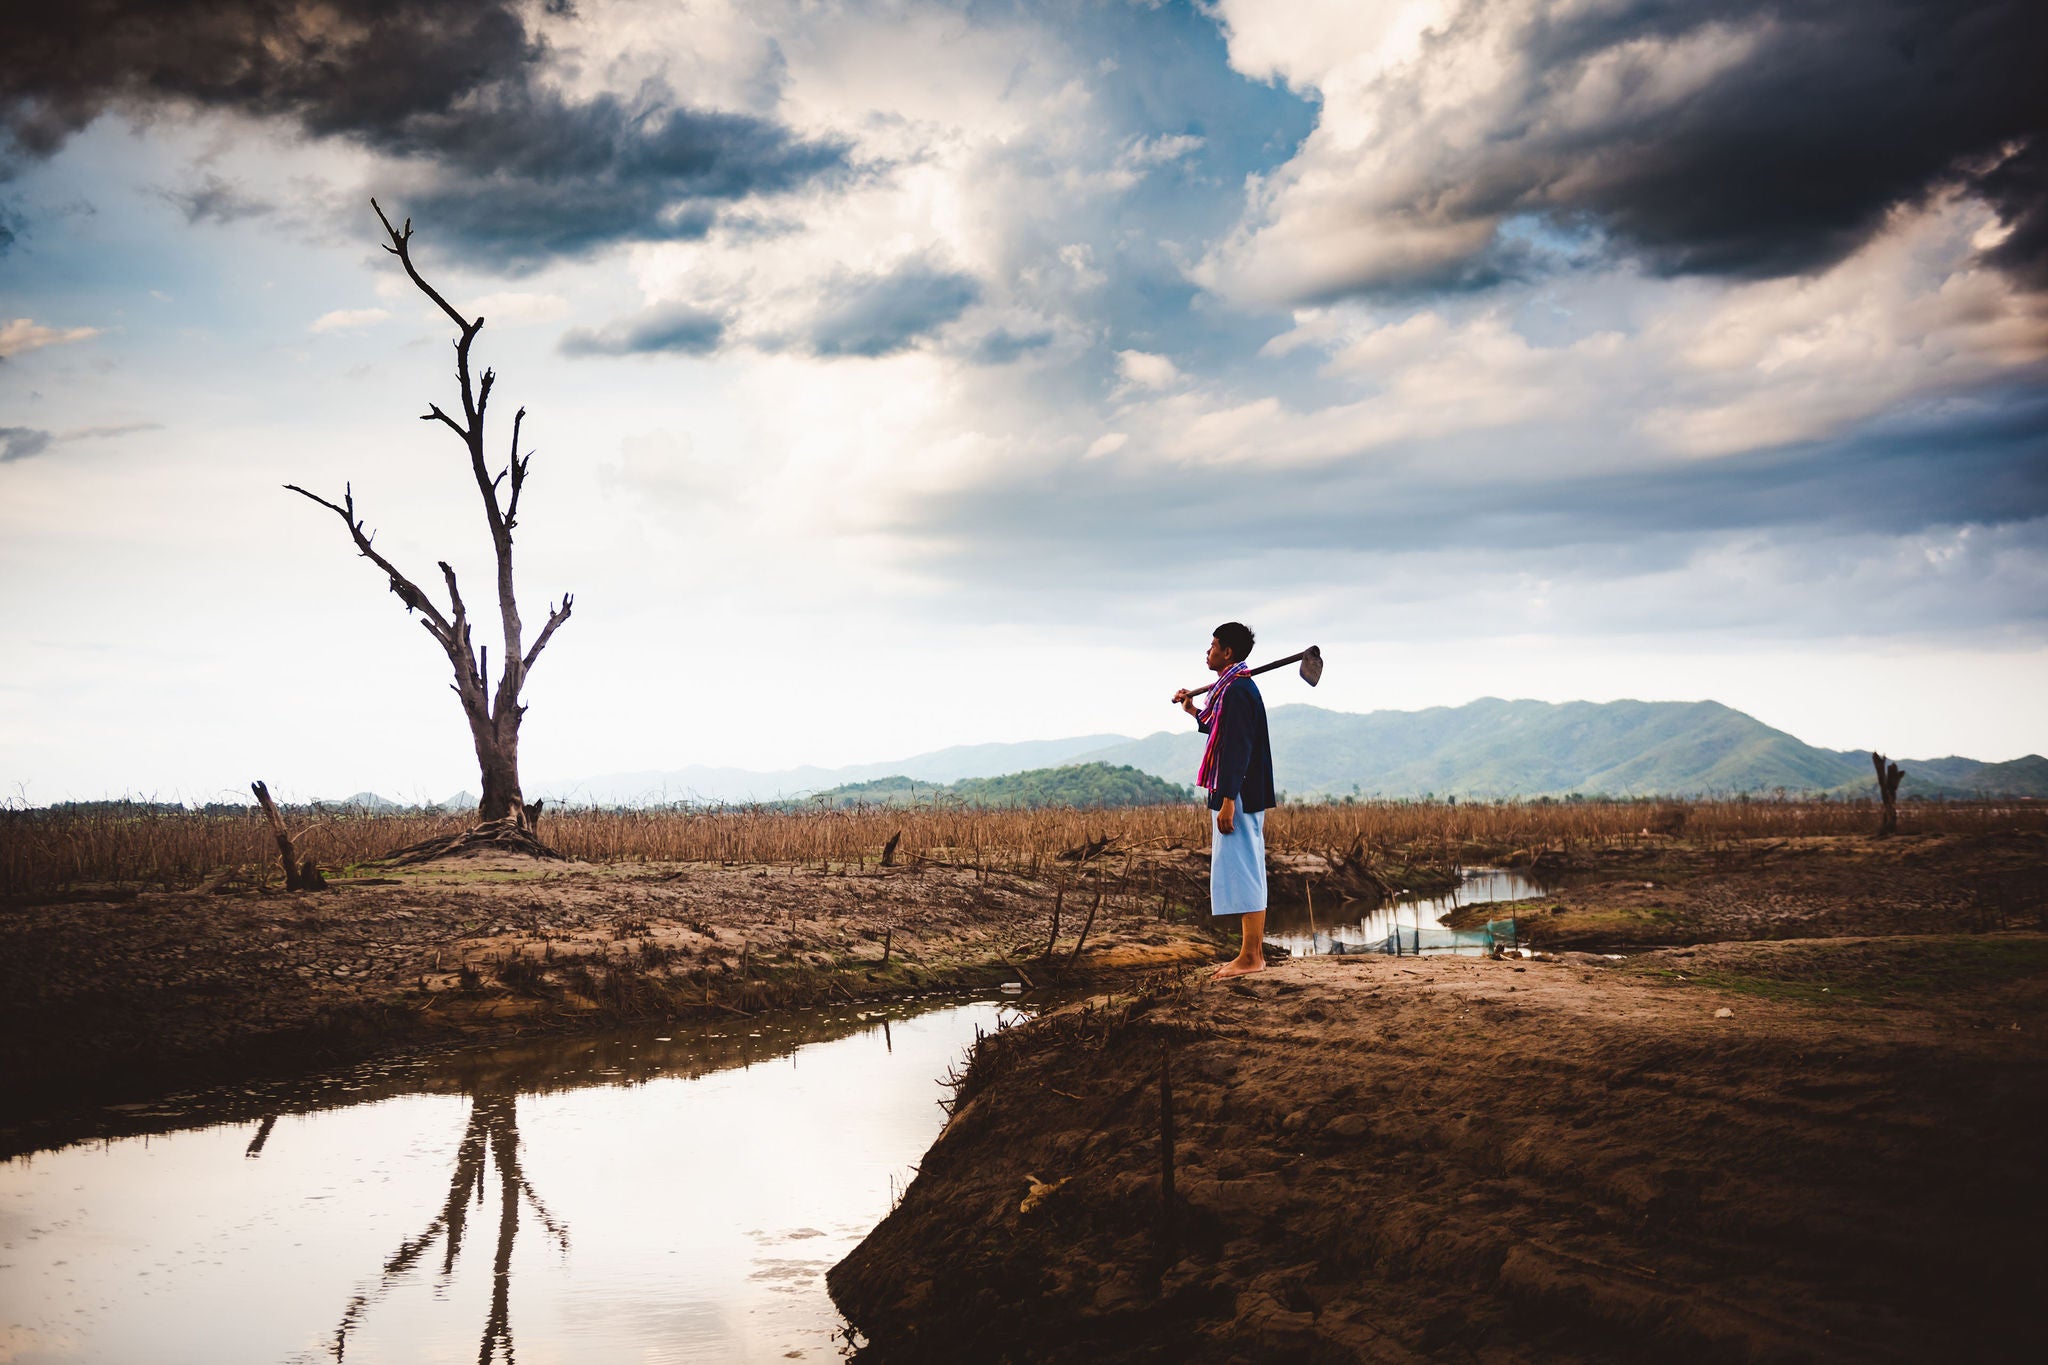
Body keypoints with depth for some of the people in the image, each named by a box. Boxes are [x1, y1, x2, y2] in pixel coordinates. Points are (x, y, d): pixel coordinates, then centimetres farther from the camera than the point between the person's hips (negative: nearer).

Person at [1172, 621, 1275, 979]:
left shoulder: (1236, 690, -17)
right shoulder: (1237, 687, 16)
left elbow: (1237, 748, -22)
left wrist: (1227, 800, -24)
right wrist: (1194, 711, 28)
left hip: (1238, 796, -11)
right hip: (1245, 796, 11)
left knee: (1240, 870, -8)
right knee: (1246, 872, 12)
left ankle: (1250, 957, -6)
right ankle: (1254, 952, 17)